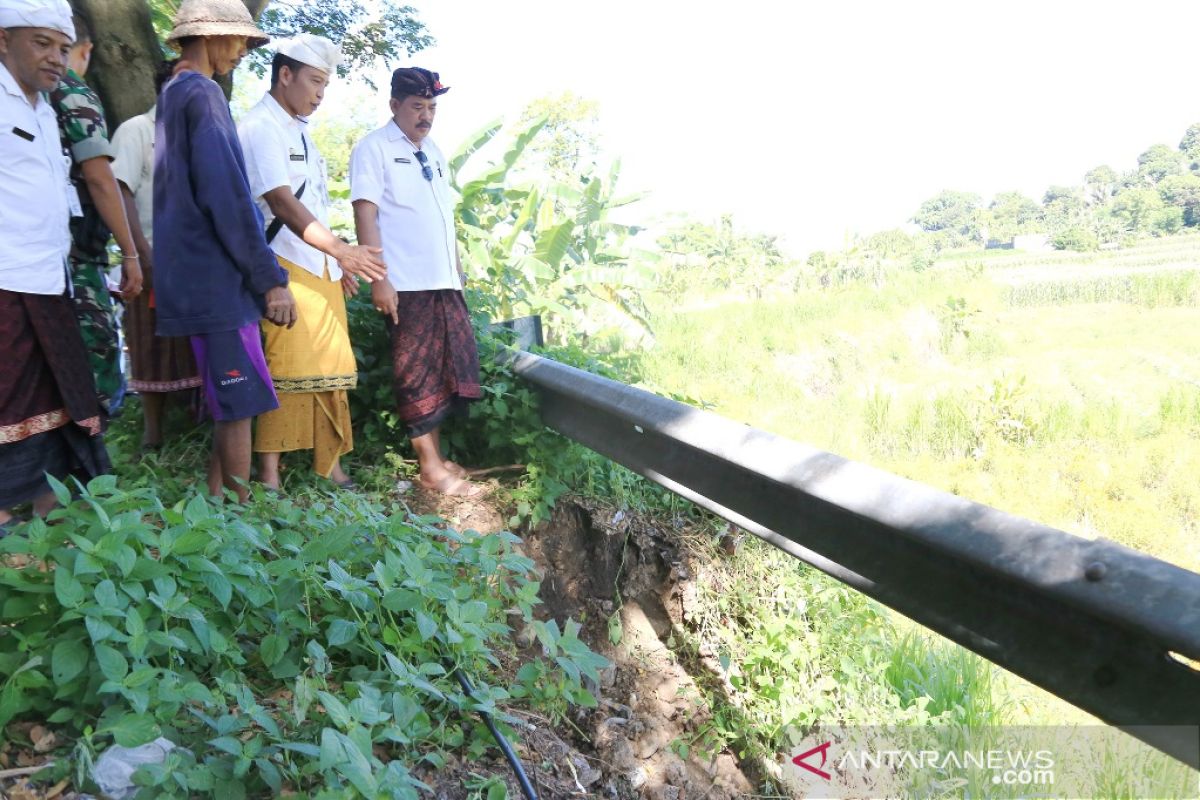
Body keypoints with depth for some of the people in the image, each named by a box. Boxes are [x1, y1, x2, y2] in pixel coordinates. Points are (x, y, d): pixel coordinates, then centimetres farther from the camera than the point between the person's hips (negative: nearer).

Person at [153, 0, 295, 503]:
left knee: (228, 404, 12)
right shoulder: (202, 94, -8)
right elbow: (225, 197, -17)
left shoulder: (172, 95, 22)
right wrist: (271, 279, -16)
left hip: (196, 279, 10)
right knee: (240, 405, -7)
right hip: (217, 279, -10)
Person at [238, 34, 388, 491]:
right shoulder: (259, 128, -9)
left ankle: (330, 467, 18)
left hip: (321, 268, 9)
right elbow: (282, 202, -21)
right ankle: (270, 479, -1)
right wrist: (341, 249, -29)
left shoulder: (299, 131, 18)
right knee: (285, 372, -9)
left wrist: (339, 263, 19)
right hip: (286, 268, -9)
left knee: (331, 369, 9)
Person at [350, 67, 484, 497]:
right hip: (407, 285, -7)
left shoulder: (433, 152, 19)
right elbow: (366, 214, -9)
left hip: (445, 283, 7)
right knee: (418, 375, -2)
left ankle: (436, 455, 20)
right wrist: (378, 279, -17)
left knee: (447, 368, 9)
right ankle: (429, 467, 6)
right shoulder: (374, 148, -2)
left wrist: (457, 268, 17)